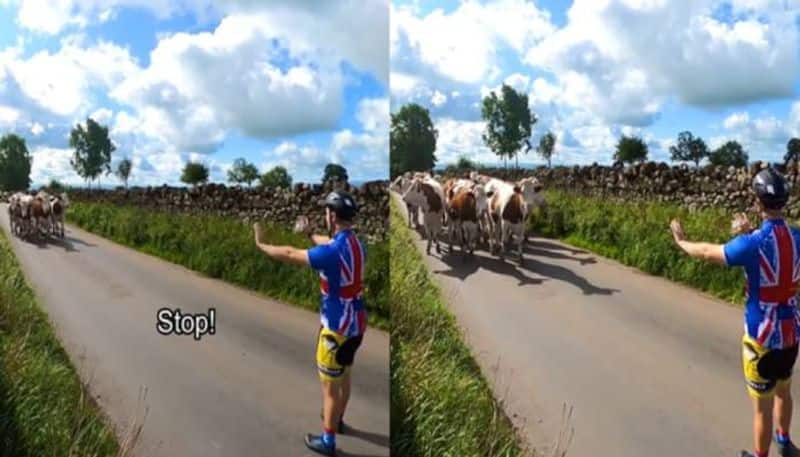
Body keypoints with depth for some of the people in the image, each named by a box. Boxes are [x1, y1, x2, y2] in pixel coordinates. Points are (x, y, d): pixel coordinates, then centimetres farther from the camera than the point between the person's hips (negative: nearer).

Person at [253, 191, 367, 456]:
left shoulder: (334, 252, -26)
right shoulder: (355, 244, -1)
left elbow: (290, 255, -18)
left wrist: (260, 244, -4)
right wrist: (308, 234, 34)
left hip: (338, 328, -8)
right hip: (356, 323, 8)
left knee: (331, 386, 8)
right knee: (344, 376, 26)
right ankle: (337, 419, 47)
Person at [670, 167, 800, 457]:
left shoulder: (752, 244, -23)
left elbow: (707, 253, -8)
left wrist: (681, 241, 9)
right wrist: (750, 234, 11)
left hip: (763, 337, -7)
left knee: (762, 407, 9)